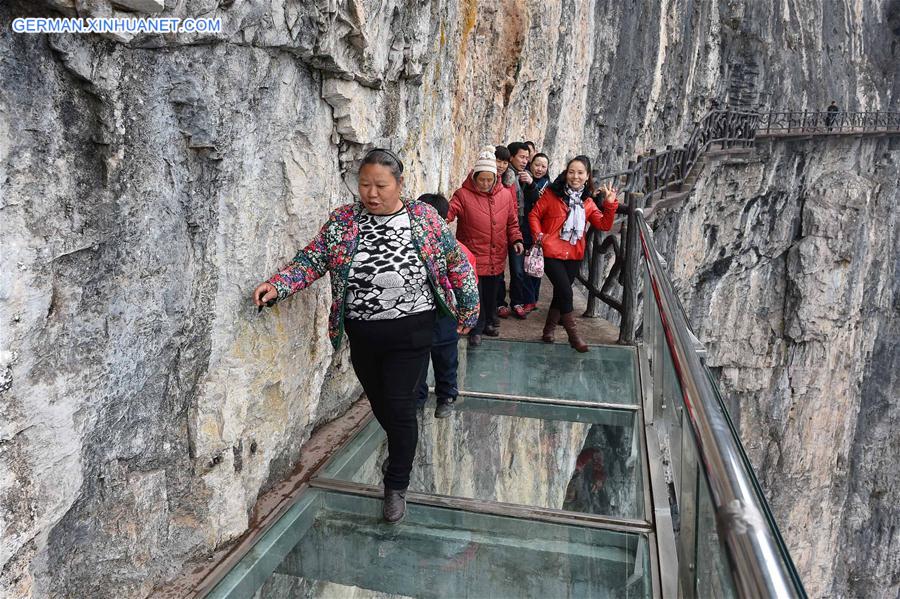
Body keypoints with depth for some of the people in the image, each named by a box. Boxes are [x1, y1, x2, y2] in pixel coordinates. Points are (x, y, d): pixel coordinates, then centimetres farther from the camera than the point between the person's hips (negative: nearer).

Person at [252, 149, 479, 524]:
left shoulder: (424, 218, -6)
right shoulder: (343, 219, -1)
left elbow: (456, 263, 1)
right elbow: (313, 259, -4)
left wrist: (467, 310, 4)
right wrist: (278, 285, -20)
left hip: (409, 333, -3)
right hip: (361, 333, 3)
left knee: (399, 405, -2)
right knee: (378, 402, 18)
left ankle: (396, 486, 19)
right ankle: (402, 451, 49)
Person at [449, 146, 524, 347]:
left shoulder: (505, 194, 4)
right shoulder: (463, 195, -9)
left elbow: (512, 222, 11)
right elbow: (447, 213, -20)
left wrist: (516, 239, -2)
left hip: (497, 257, 4)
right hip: (473, 256, -4)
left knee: (491, 293, 17)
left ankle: (487, 322, 38)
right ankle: (476, 330, 18)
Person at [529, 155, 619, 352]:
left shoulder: (587, 201, 8)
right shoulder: (551, 193, -5)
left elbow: (604, 225, 0)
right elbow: (534, 215, -1)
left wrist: (610, 205, -12)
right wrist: (539, 237, -13)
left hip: (574, 255, 5)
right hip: (552, 253, -5)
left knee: (560, 293, 13)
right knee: (566, 292, -10)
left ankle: (548, 331, 28)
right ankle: (573, 336, 2)